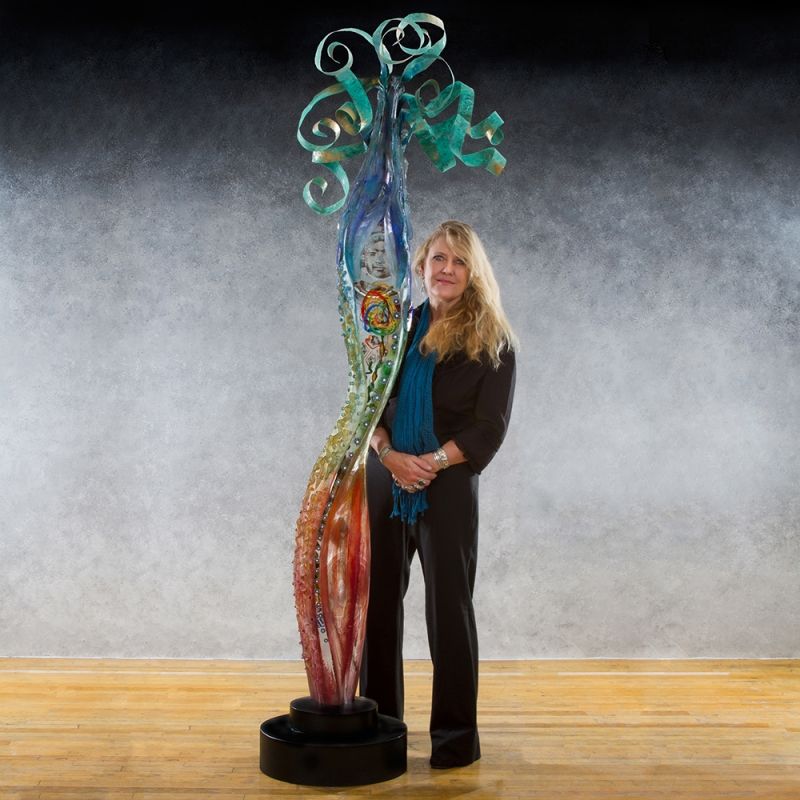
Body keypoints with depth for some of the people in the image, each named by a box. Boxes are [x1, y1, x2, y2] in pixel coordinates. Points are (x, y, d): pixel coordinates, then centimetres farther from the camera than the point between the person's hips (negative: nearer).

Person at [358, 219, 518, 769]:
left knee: (448, 607, 2)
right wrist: (388, 453, -11)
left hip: (448, 487, -4)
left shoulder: (492, 342, -2)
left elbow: (489, 428, -7)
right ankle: (379, 720, 26)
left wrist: (432, 463, -17)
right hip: (384, 481, 4)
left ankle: (456, 734, 15)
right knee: (378, 600, 10)